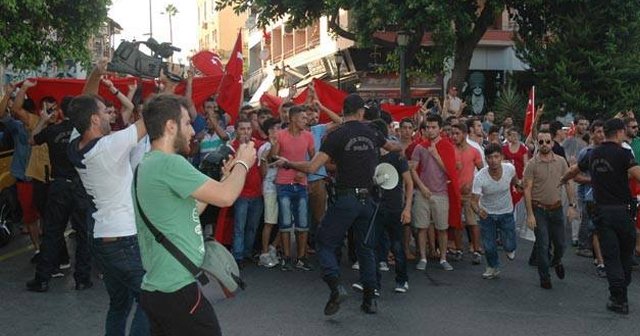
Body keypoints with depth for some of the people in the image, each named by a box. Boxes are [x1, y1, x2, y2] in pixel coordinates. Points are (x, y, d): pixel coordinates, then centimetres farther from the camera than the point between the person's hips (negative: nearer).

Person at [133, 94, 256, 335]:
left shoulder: (147, 164, 13)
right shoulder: (169, 163, -18)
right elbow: (226, 197, -20)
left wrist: (225, 176, 16)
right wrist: (243, 163, -2)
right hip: (177, 292, -10)